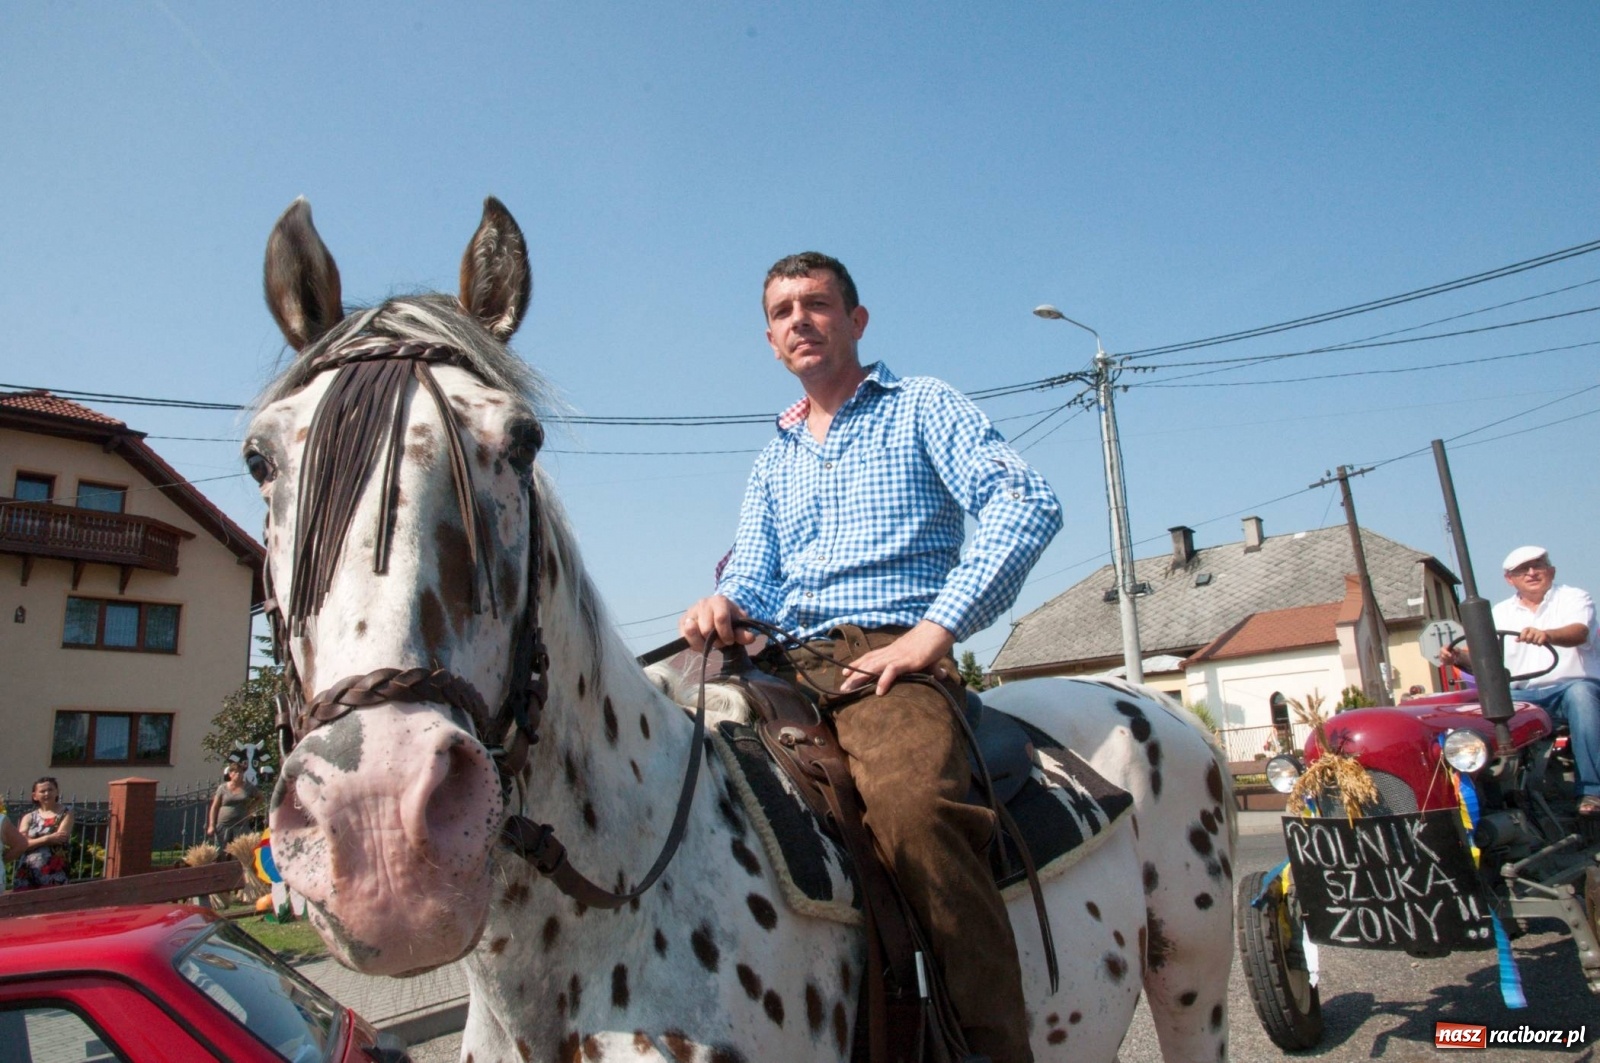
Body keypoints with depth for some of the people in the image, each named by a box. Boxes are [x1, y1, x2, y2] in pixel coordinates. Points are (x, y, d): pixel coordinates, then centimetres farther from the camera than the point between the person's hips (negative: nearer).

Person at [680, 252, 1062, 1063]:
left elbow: (1028, 503, -5)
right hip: (789, 664, 6)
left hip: (894, 659, -6)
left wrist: (937, 629, -15)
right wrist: (724, 606, -10)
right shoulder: (773, 462, 26)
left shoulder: (920, 406, 10)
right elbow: (754, 576, 17)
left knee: (908, 801, -35)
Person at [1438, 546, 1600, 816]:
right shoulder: (1502, 612, 16)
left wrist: (1547, 635, -42)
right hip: (1524, 695, 3)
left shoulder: (1573, 598, 4)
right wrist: (1460, 658, -18)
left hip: (1575, 685, -3)